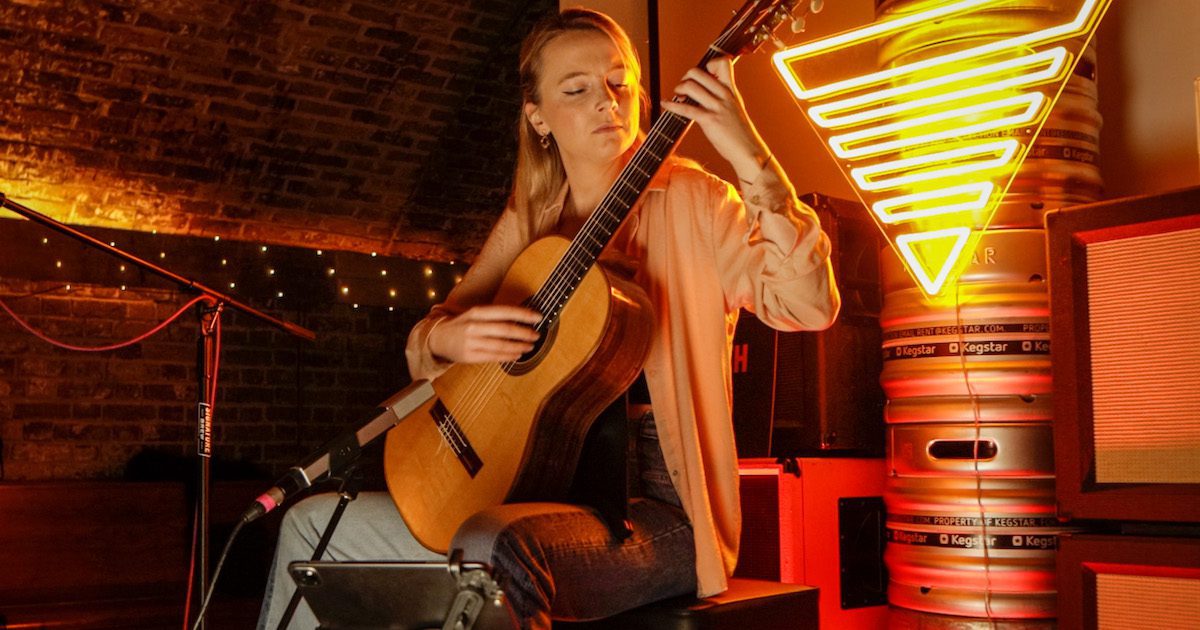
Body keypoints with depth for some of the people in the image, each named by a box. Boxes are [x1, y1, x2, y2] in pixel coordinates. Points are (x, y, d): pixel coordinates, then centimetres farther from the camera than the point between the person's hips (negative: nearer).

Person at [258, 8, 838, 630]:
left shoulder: (687, 200, -5)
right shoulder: (528, 223, 11)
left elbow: (809, 305, -19)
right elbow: (422, 344, 13)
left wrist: (750, 159, -31)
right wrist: (447, 337, -12)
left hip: (656, 511, -6)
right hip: (535, 491, 6)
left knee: (499, 556, -38)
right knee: (310, 524, 3)